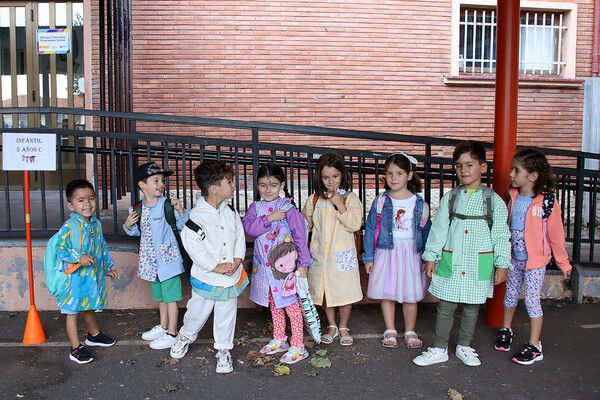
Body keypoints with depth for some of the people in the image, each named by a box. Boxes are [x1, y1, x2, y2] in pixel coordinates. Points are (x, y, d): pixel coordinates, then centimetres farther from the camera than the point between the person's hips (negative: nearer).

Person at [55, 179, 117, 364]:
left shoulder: (96, 224, 4)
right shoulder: (69, 226, -18)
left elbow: (102, 247, 15)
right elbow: (61, 250, -19)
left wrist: (108, 267, 20)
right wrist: (79, 257, -31)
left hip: (94, 275, 7)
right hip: (75, 277, -6)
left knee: (89, 307, 25)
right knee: (72, 312, 5)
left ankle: (93, 335, 45)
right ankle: (76, 348, 14)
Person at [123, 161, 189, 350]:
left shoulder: (168, 205, -15)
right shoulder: (137, 209, 0)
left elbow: (183, 226, -12)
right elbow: (136, 232, 15)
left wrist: (180, 211, -27)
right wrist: (128, 225, -5)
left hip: (168, 258, -6)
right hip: (151, 260, 6)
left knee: (170, 296, 3)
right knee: (160, 295, 22)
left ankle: (171, 333, 15)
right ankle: (163, 326, 39)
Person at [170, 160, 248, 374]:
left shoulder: (230, 211, -1)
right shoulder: (197, 217, -20)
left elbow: (240, 236, 5)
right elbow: (193, 246, -21)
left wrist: (237, 260, -8)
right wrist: (216, 266, -18)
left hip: (231, 276, 4)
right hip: (206, 278, -4)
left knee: (226, 315, 14)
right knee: (198, 311, 15)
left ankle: (223, 350, 31)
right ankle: (185, 336, 44)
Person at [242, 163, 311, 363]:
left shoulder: (288, 209, -12)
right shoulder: (255, 208, 2)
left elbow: (300, 236, -10)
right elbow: (248, 228, -13)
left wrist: (303, 263, -10)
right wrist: (268, 219, -24)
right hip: (264, 264, 5)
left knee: (291, 304, 2)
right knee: (274, 303, 18)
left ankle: (298, 346, 11)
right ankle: (279, 340, 34)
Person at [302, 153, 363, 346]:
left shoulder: (350, 198, -5)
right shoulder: (314, 199, 5)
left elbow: (355, 224, -15)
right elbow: (305, 222, 17)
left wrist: (340, 205, -20)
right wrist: (307, 222, -1)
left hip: (342, 253, -3)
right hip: (320, 253, 3)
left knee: (345, 292, 4)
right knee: (324, 291, 13)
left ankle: (343, 328, 26)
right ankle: (332, 326, 32)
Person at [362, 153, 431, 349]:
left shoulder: (419, 203, -2)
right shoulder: (380, 201, -4)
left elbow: (425, 231, 4)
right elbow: (371, 230, -1)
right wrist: (369, 257, -2)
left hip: (411, 254, 0)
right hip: (386, 253, 0)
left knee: (410, 295, 8)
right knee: (387, 294, 8)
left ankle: (410, 331, 27)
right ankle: (390, 331, 25)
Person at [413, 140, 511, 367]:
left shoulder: (493, 200, -2)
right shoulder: (450, 198, 2)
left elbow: (501, 235, -1)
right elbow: (438, 229, 3)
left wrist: (502, 264, -5)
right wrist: (431, 257, 0)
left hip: (479, 263, -1)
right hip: (450, 261, 1)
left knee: (471, 308, 12)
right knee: (445, 307, 7)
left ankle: (464, 347, 30)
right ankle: (439, 349, 20)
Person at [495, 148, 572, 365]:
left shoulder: (547, 202, -17)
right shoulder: (514, 197, -2)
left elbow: (556, 235, -9)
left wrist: (564, 263, -2)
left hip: (535, 261, -5)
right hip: (514, 258, 5)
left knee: (532, 301, 0)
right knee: (510, 295, 18)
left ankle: (534, 346, 12)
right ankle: (506, 330, 39)